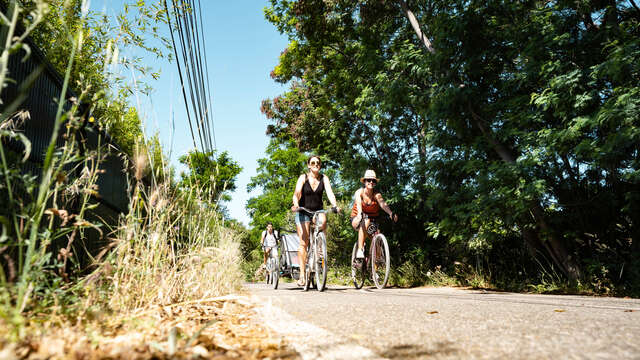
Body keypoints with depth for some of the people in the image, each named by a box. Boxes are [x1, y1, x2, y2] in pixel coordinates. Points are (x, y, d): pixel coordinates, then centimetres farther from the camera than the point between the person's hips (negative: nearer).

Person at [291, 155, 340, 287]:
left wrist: (335, 205, -33)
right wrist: (295, 205, -38)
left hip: (318, 211, 2)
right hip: (303, 212, -1)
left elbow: (330, 193, -14)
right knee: (303, 243, -8)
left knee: (323, 222, -34)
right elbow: (297, 193, -18)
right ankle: (302, 274, -3)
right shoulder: (303, 178, -6)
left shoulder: (324, 178, 0)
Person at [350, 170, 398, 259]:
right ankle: (360, 250, -35)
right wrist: (360, 214, -57)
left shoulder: (376, 194, -13)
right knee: (365, 223, -35)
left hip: (373, 219, 2)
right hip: (357, 219, -2)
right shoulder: (359, 192, -15)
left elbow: (383, 204, -33)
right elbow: (358, 203, -35)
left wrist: (391, 213, -54)